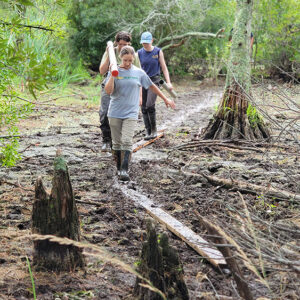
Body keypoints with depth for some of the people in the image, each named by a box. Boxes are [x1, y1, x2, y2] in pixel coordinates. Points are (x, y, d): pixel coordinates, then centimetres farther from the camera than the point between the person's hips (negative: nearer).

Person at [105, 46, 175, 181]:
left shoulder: (139, 73, 4)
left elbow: (151, 86, 15)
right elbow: (108, 91, -10)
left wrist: (165, 99, 20)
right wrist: (112, 75, -18)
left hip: (130, 113, -1)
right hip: (115, 113, 1)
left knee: (127, 141, -13)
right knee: (117, 142, 7)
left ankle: (124, 170, -17)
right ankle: (119, 168, 21)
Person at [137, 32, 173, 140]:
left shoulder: (158, 51, -1)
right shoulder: (139, 53, 3)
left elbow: (164, 67, 1)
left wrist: (168, 82, -8)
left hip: (154, 80, -3)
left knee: (150, 105, -18)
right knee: (144, 108, 1)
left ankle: (154, 130, -4)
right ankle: (148, 132, 8)